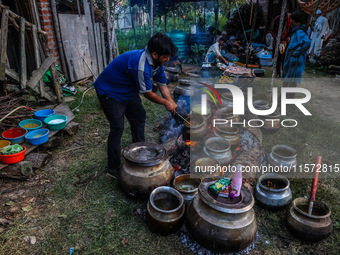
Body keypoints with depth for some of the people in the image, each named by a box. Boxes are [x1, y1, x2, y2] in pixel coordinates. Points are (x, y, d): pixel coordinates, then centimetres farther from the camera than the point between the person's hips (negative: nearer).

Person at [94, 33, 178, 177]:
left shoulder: (157, 62, -7)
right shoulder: (141, 65, -37)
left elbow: (162, 85, 2)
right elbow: (147, 94, -26)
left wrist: (173, 105, -3)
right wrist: (166, 103, -12)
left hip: (128, 90, 10)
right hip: (110, 92, -10)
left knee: (139, 117, 14)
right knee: (117, 128, -9)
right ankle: (113, 168, 5)